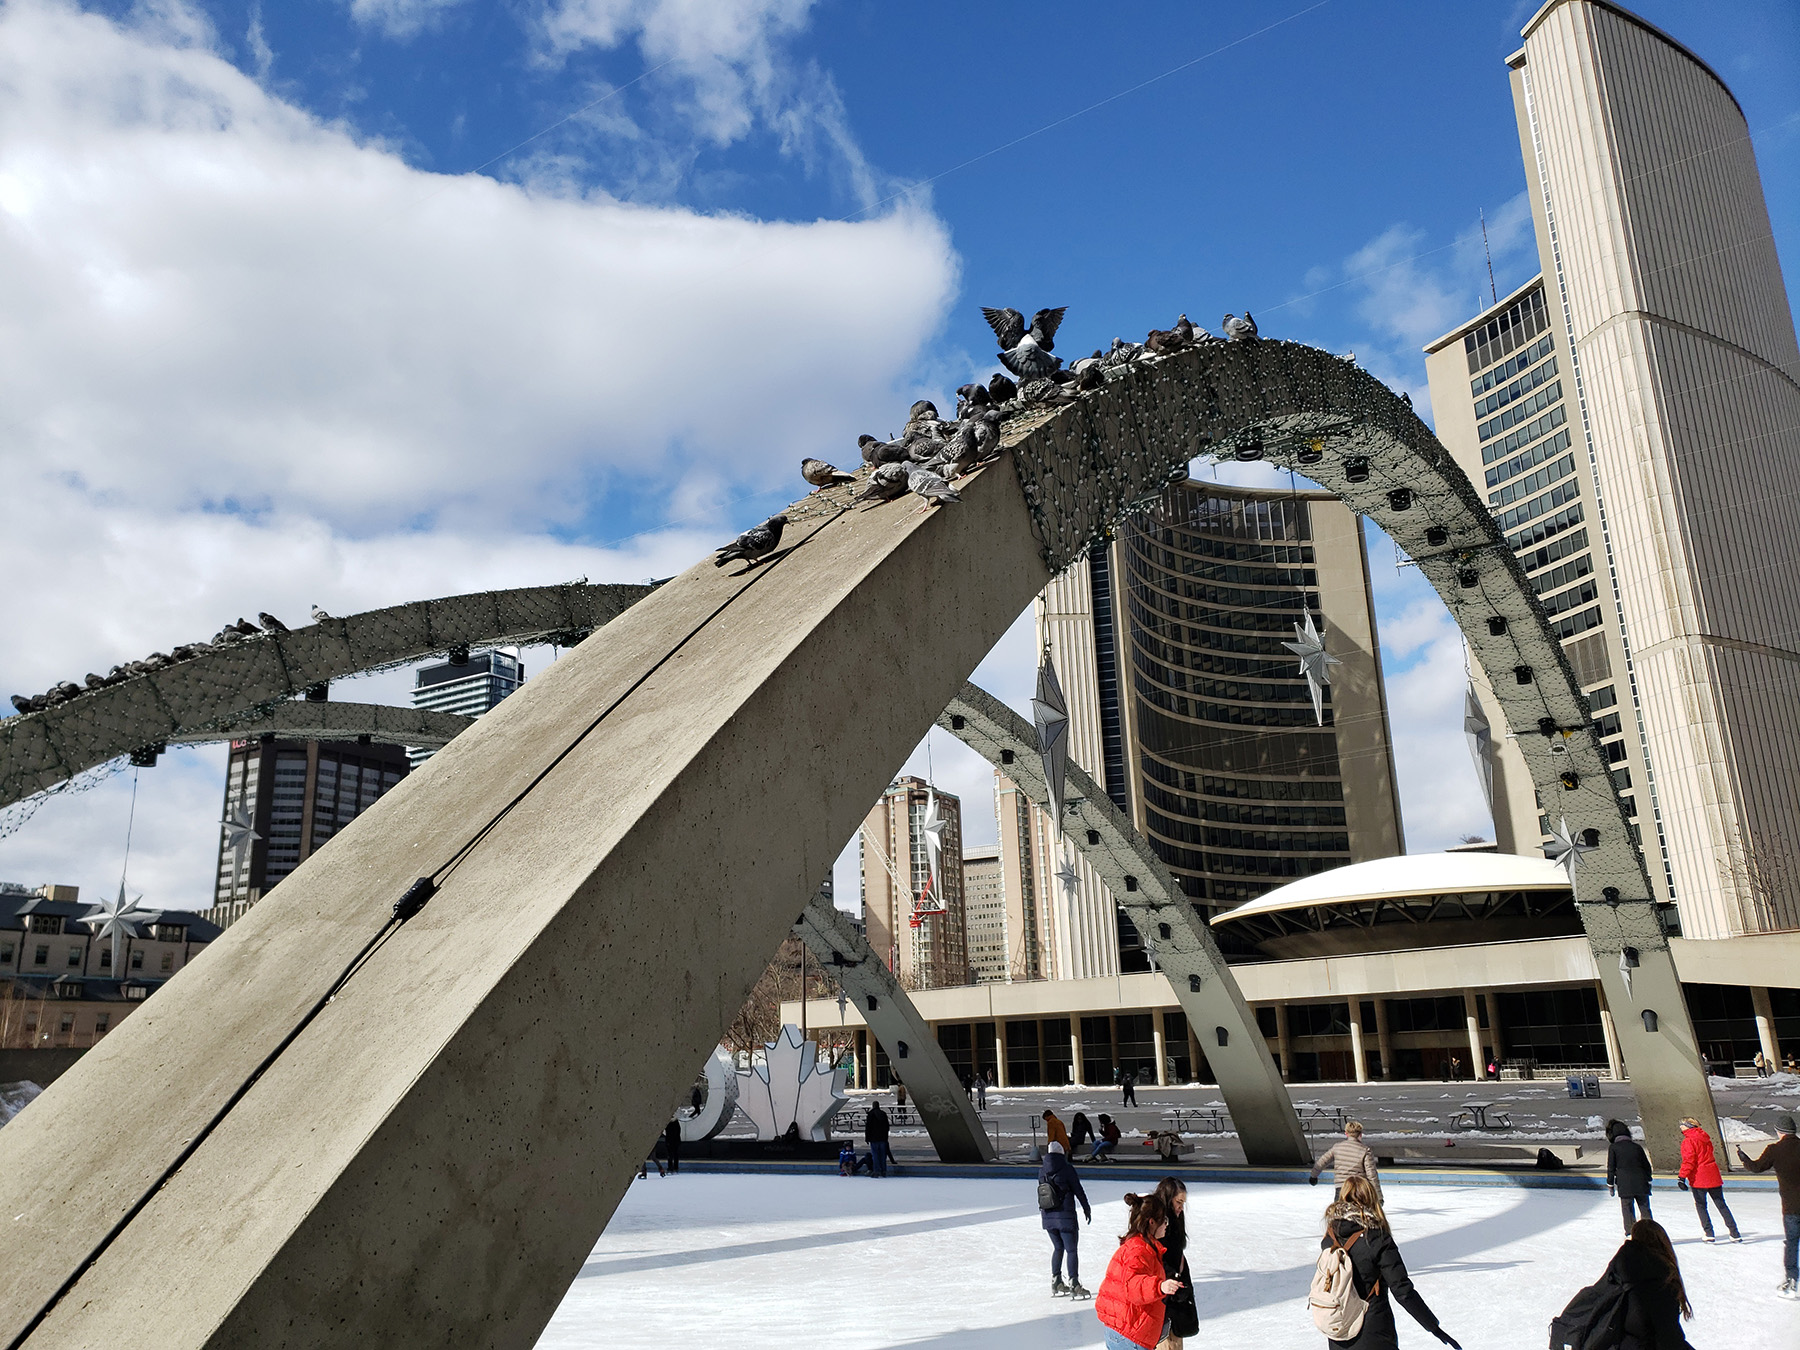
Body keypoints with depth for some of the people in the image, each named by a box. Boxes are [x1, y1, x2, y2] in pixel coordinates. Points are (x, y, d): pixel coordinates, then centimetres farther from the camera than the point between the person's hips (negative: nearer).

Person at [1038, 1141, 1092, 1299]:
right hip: (1065, 1217, -5)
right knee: (1072, 1250, 1)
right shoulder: (1067, 1170, -12)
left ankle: (1055, 1282, 21)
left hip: (1048, 1218, 5)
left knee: (1058, 1248, 19)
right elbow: (1079, 1191, -6)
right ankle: (1073, 1285, -3)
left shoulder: (1041, 1172, 3)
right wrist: (1087, 1208, 8)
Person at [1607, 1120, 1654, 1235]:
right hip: (1641, 1183, 3)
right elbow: (1647, 1166, 14)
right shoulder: (1636, 1146, 9)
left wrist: (1610, 1185, 7)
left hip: (1624, 1185, -3)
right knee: (1645, 1208, 12)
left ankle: (1630, 1233, 2)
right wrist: (1648, 1181, 25)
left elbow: (1611, 1168, -2)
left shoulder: (1613, 1147, -1)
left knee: (1627, 1210, 4)